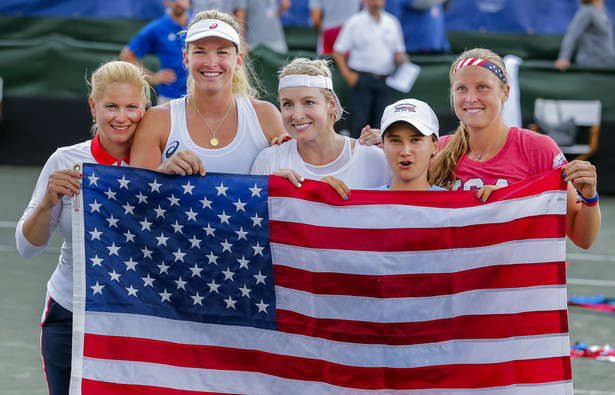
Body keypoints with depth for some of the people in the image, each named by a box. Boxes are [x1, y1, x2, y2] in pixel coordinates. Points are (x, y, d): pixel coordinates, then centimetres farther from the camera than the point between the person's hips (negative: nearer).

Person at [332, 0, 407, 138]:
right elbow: (338, 52, 2)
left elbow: (398, 51, 21)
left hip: (385, 80, 3)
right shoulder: (354, 23, 2)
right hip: (362, 79, -3)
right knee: (360, 121, -5)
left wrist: (401, 59, -2)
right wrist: (347, 74, -8)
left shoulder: (392, 22, 13)